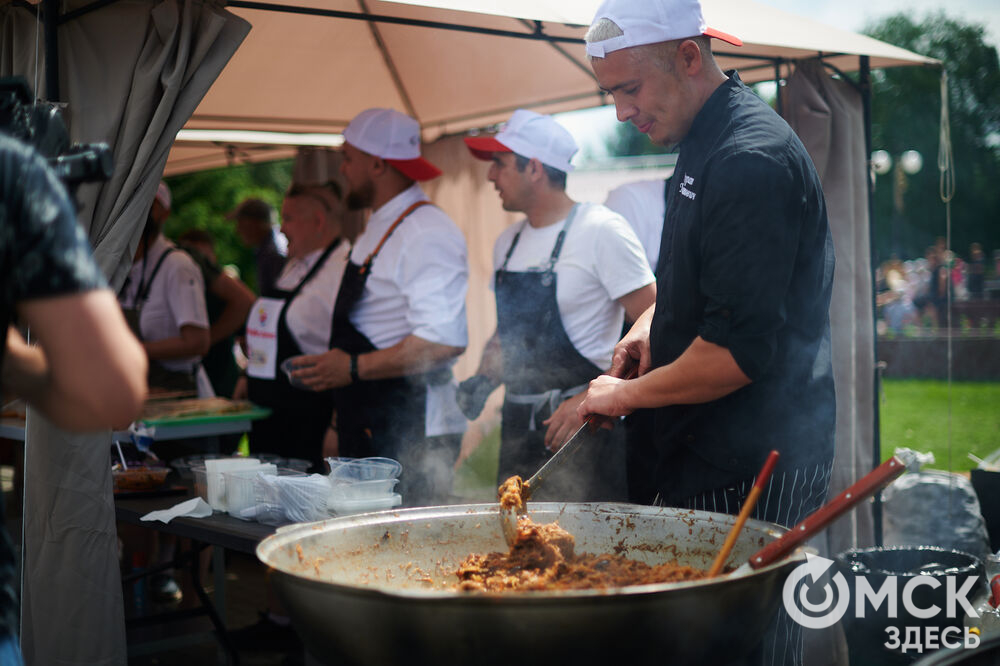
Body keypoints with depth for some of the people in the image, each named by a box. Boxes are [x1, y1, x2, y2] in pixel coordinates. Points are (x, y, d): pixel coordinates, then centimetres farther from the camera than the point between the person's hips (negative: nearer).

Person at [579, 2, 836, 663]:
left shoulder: (752, 161, -20)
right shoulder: (705, 144, 13)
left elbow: (739, 352, -25)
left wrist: (625, 394, -12)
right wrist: (653, 323, 10)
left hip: (754, 468, -10)